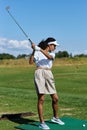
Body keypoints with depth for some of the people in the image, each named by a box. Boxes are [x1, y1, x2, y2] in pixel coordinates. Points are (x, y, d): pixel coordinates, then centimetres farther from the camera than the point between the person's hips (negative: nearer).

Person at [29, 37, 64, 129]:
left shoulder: (52, 54, 16)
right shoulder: (37, 52, 6)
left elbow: (49, 57, -9)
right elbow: (31, 62, -9)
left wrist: (40, 49, -22)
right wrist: (34, 50, -17)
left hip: (49, 75, 5)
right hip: (39, 73, -5)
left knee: (55, 98, 7)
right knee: (41, 99, -8)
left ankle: (55, 118, 28)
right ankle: (42, 122, -2)